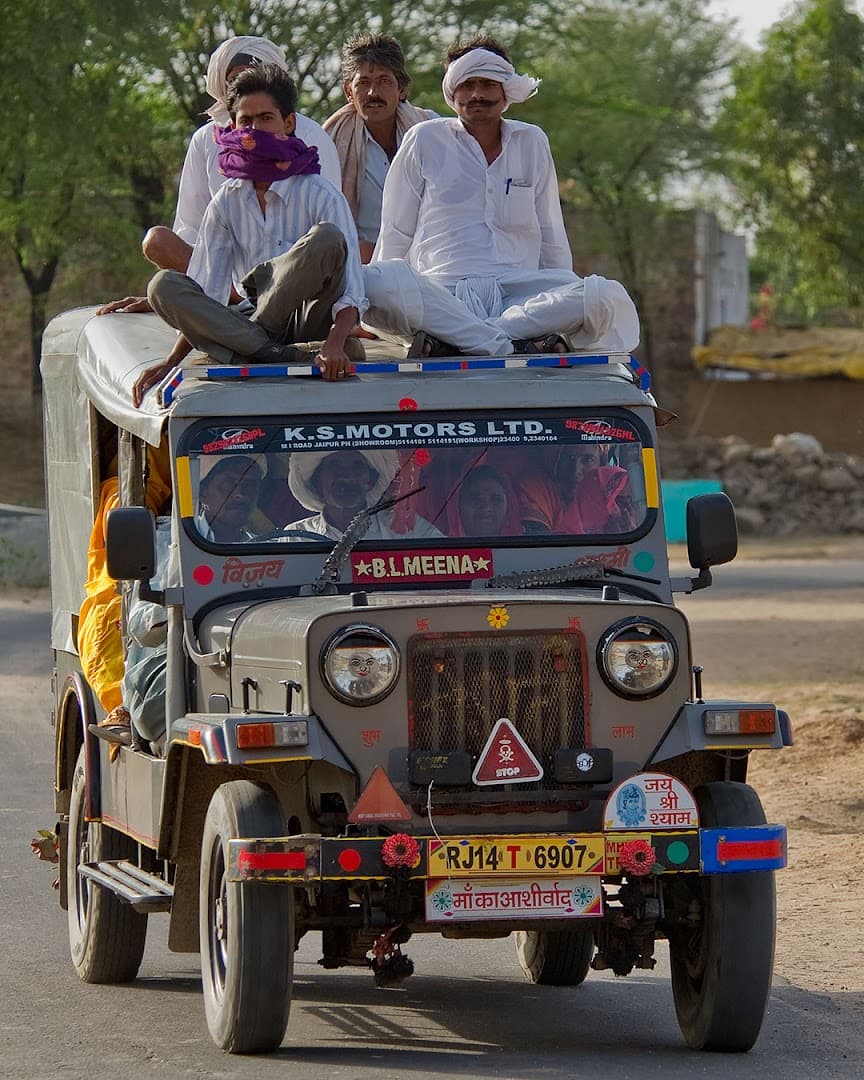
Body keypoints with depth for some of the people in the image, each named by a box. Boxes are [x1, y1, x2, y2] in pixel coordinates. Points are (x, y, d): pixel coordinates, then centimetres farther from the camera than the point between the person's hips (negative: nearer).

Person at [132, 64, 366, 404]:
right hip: (254, 320, 3)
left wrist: (334, 343, -34)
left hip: (311, 322, -3)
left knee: (327, 238, -30)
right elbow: (206, 293, 7)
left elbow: (351, 292, -13)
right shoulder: (226, 202, 10)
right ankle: (266, 353, -35)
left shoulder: (319, 195, -3)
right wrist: (170, 362, -8)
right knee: (164, 286, -18)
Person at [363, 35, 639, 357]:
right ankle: (506, 345, -37)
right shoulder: (424, 140, 12)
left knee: (606, 296, -29)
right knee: (372, 283, -36)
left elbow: (552, 238, 22)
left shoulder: (532, 143, 18)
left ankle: (451, 341, -33)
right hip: (442, 292, -2)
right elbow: (396, 233, 15)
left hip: (517, 290, 2)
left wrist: (565, 302, 16)